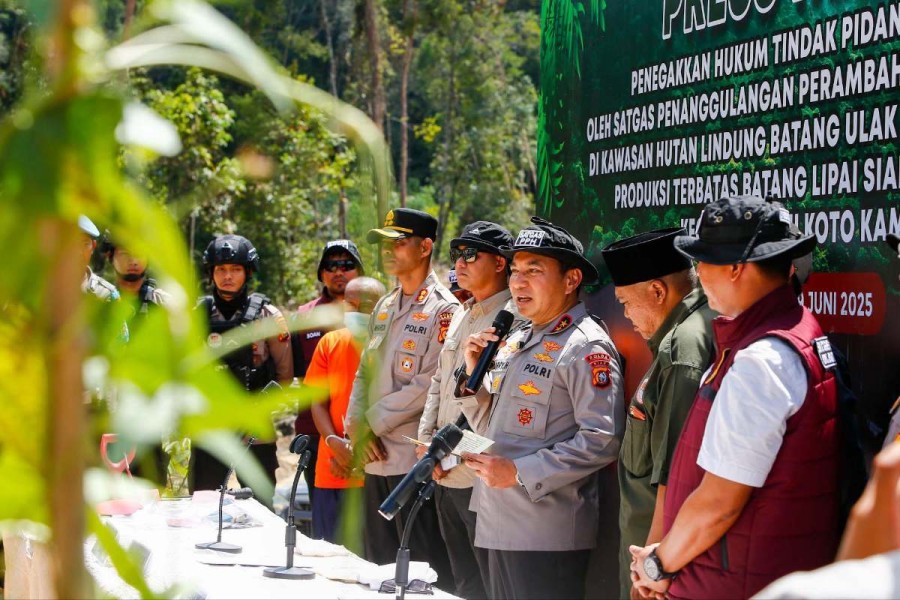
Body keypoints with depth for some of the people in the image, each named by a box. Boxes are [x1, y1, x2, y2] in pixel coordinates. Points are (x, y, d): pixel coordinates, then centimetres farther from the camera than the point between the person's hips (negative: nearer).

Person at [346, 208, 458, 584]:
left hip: (414, 458, -8)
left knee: (424, 569, -4)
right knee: (379, 567, 14)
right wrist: (356, 427, 1)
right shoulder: (384, 307, 17)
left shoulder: (443, 309, -9)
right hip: (376, 458, 8)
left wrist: (373, 422, -10)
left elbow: (430, 385, -16)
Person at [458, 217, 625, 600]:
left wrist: (519, 473, -20)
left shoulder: (586, 346, -11)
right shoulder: (517, 340, 15)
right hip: (500, 525, 9)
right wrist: (473, 372, 3)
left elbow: (602, 439, -20)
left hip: (547, 534, -9)